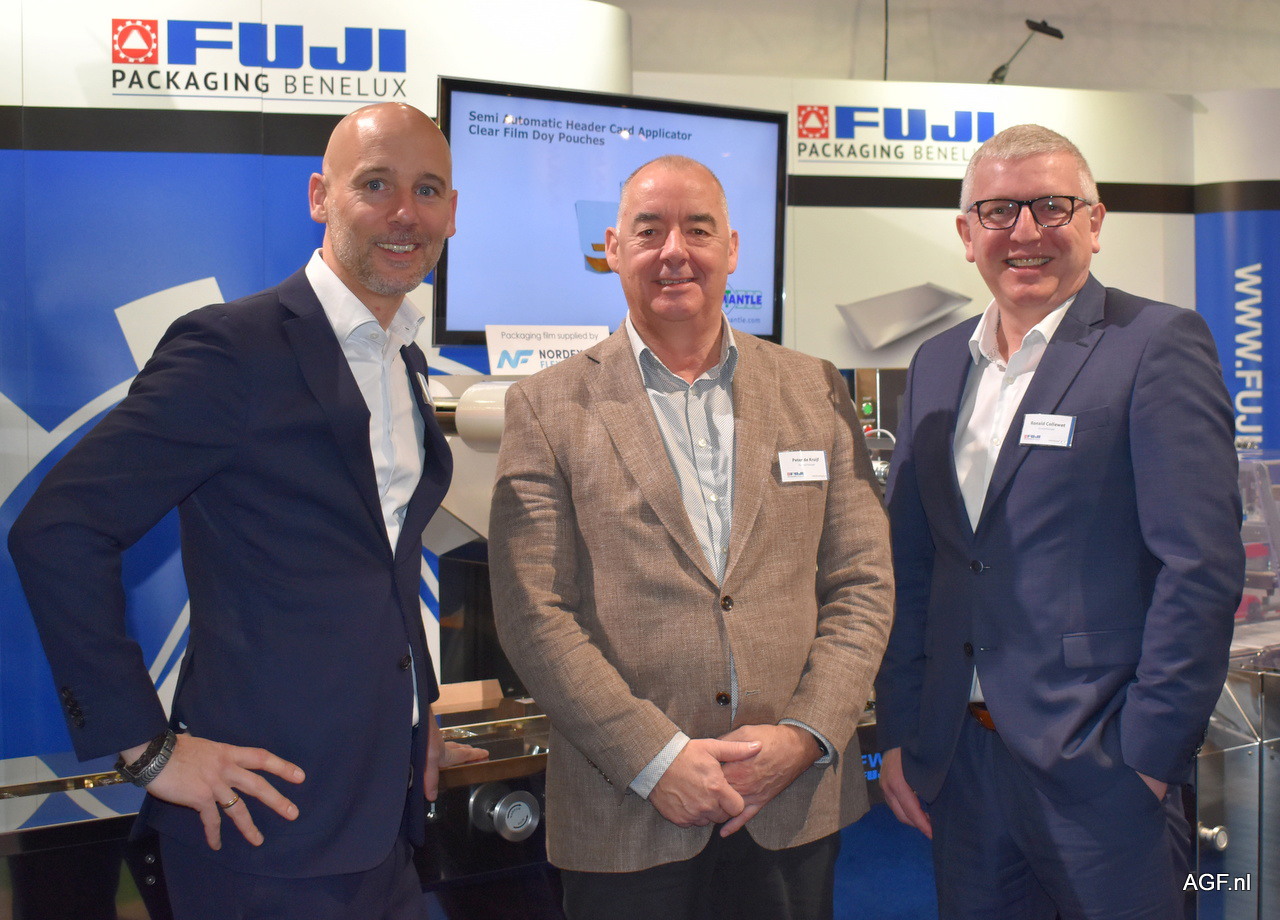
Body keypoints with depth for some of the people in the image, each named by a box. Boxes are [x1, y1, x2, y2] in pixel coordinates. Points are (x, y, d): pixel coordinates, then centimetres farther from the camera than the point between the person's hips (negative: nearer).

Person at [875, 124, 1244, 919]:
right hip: (959, 758, 5)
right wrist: (899, 734, 8)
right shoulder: (937, 364, 11)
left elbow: (1202, 565, -12)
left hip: (1095, 764, -5)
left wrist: (1151, 754, -13)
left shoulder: (1159, 344, -7)